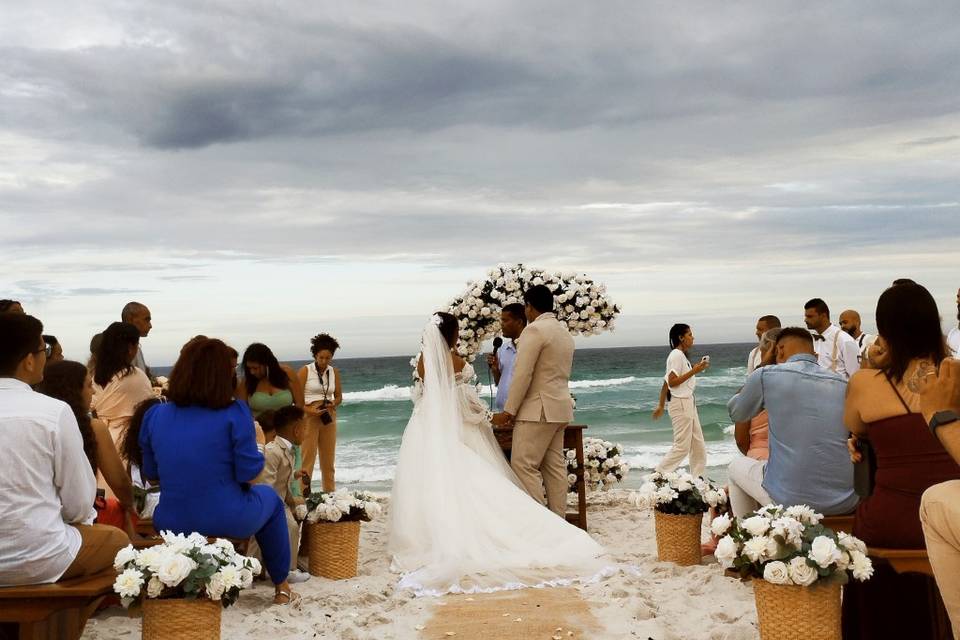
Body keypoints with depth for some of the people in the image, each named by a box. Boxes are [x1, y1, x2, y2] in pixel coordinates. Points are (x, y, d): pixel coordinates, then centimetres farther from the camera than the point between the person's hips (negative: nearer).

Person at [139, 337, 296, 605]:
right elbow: (248, 474, -14)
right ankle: (281, 586, 34)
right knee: (270, 498, 29)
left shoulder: (155, 415, -3)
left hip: (171, 524, 4)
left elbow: (151, 476, 6)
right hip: (228, 523, -4)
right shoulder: (234, 414, -16)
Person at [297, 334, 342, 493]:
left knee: (328, 460, 8)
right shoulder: (305, 371, -4)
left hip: (329, 417, 4)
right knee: (307, 458, -9)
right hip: (309, 416, -4)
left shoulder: (334, 372, 8)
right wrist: (310, 411, -20)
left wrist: (333, 404, -7)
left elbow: (339, 396, 14)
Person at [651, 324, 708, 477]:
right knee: (682, 446, -7)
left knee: (699, 445, 11)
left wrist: (661, 406, 19)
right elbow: (672, 382, -20)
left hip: (688, 403, 10)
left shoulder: (680, 356, 15)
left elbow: (666, 383, 16)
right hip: (681, 403, -10)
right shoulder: (677, 355, -13)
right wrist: (693, 371, -19)